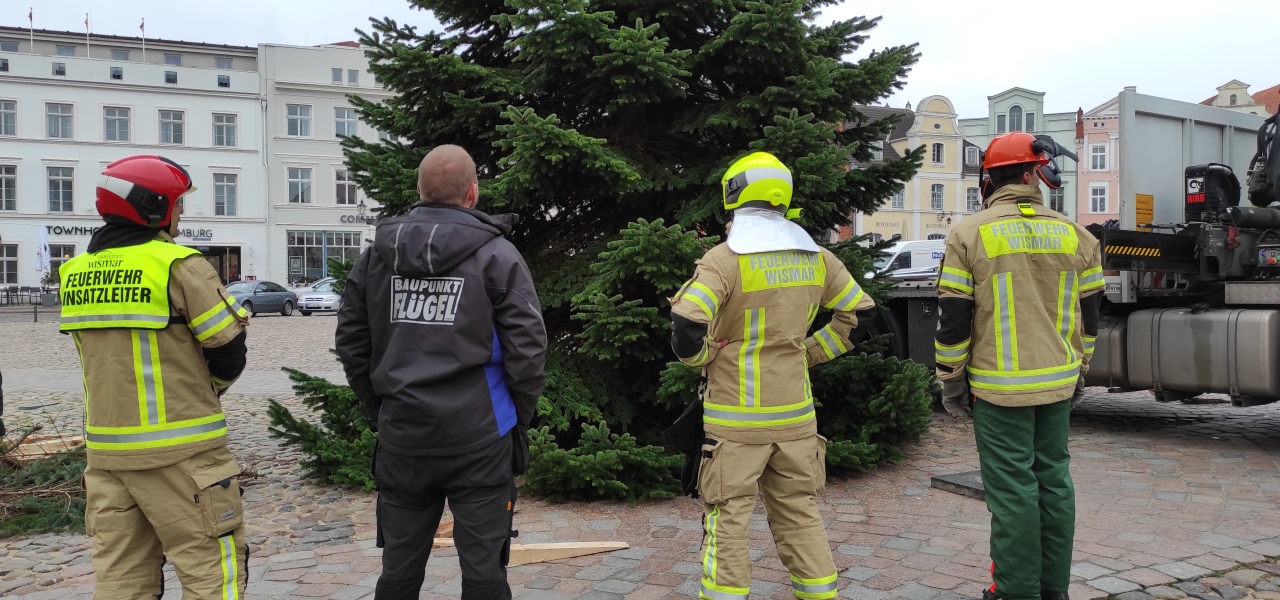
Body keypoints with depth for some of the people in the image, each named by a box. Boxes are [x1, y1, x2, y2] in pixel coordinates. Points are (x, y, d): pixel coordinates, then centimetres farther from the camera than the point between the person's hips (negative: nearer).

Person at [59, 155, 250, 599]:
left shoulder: (74, 273, 8)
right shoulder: (179, 267, -13)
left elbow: (108, 352, 15)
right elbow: (229, 353, -10)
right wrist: (204, 394, 10)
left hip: (106, 447, 7)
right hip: (179, 450, -7)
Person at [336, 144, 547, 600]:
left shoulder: (375, 256, 5)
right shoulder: (496, 255, -7)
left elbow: (351, 341, 9)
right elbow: (528, 347, -10)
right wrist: (518, 418, 3)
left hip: (401, 437, 4)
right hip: (478, 439, -4)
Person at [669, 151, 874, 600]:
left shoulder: (725, 258, -14)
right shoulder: (815, 257, 4)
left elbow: (685, 328, -23)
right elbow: (858, 314, 12)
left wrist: (704, 357, -3)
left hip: (737, 419, -5)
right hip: (795, 414, 5)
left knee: (728, 518, 3)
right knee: (799, 512, 17)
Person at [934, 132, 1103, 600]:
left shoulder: (969, 235, -8)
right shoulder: (1073, 235, 5)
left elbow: (954, 319, -10)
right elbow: (1088, 314, 11)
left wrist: (951, 380, 1)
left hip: (999, 388, -4)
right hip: (1058, 385, 5)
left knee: (1012, 488, 1)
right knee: (1053, 480, 14)